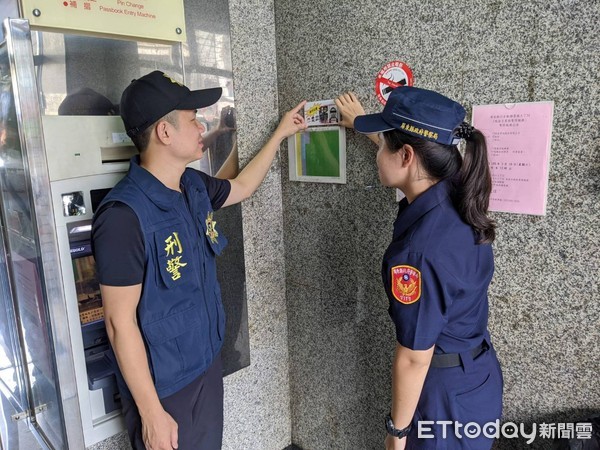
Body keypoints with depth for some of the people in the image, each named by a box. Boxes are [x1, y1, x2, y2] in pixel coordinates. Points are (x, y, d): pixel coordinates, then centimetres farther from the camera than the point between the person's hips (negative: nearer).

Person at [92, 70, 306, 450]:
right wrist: (151, 412, -17)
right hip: (164, 386, -7)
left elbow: (242, 187, 19)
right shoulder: (125, 215, -26)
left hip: (209, 364, 7)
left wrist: (281, 133, 24)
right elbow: (120, 322, -22)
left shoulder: (194, 186, -2)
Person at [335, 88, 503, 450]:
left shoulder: (419, 249, -34)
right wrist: (362, 123, 27)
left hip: (447, 393, -8)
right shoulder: (457, 199, -9)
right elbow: (414, 152, 12)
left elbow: (414, 358, -25)